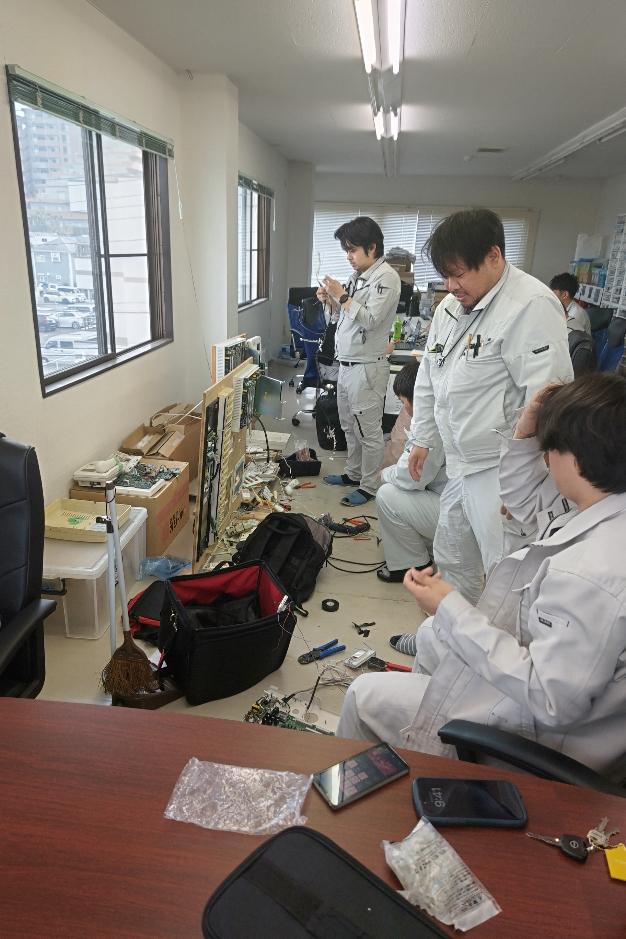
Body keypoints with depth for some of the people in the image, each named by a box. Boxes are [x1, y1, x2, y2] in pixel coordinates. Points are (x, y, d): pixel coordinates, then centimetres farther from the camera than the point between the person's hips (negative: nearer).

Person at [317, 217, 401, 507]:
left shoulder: (386, 277, -13)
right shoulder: (358, 276, 13)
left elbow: (371, 320, -21)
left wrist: (342, 296, -16)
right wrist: (331, 300, 5)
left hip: (367, 368, -9)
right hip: (346, 364, 9)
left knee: (369, 431, 1)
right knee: (349, 426, 19)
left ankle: (369, 486, 12)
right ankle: (353, 473, 35)